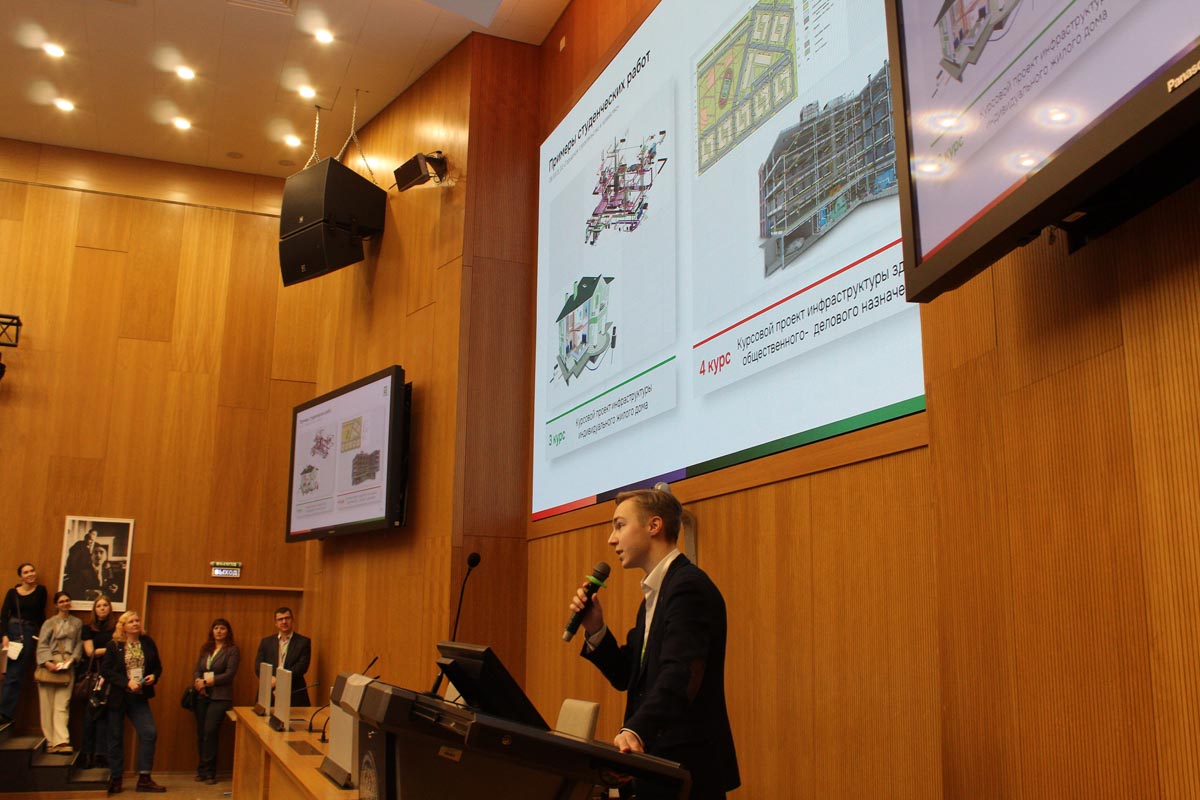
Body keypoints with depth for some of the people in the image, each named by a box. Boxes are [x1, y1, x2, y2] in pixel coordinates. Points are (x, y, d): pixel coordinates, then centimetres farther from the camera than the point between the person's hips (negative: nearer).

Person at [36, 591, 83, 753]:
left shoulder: (77, 623, 15)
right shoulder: (49, 623, 11)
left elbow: (79, 644, 9)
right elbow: (42, 645, 2)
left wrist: (72, 659, -8)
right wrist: (47, 662, -13)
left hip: (67, 667, 0)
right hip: (49, 666, 0)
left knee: (62, 705, -8)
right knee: (47, 705, -2)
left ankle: (61, 741, -17)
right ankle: (50, 741, 2)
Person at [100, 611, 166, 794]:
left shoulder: (148, 642, 5)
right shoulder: (114, 645, -3)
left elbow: (157, 666, 12)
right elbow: (105, 670, -10)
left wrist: (154, 677, -10)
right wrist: (127, 682, -19)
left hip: (139, 698, 2)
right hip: (117, 698, -2)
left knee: (149, 733, -7)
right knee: (116, 738, 6)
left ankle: (144, 779, 1)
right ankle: (115, 779, 19)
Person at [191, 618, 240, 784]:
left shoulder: (232, 650, -1)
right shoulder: (205, 649, 15)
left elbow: (229, 674, -9)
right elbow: (197, 670, 13)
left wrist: (207, 681, -11)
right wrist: (198, 682, -8)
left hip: (220, 697, -5)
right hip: (202, 696, 5)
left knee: (210, 731, -13)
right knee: (201, 733, 5)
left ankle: (208, 771, -4)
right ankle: (202, 769, 16)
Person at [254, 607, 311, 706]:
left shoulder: (303, 642, 5)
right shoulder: (266, 641, 13)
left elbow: (302, 666, -6)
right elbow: (258, 666, 5)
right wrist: (270, 679, -15)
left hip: (294, 695, -2)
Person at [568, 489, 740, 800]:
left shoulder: (689, 586, -16)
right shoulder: (656, 592, 16)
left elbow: (680, 675, -29)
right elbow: (625, 676, 15)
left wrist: (635, 731, -41)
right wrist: (595, 630, 1)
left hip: (688, 767, -9)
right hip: (657, 762, 9)